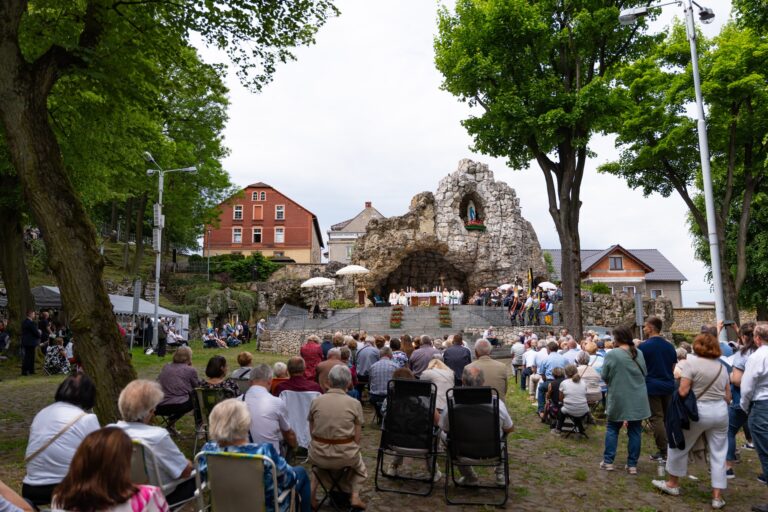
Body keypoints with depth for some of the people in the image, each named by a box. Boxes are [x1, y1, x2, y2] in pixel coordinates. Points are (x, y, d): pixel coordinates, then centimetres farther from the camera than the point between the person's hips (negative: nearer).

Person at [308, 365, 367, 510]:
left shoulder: (315, 401, -2)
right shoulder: (355, 403, -8)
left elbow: (312, 432, 5)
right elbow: (357, 438, -5)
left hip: (318, 455, 1)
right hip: (345, 456, -1)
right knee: (359, 463, 35)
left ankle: (312, 494, 21)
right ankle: (354, 496, 19)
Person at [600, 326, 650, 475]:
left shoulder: (611, 354, -13)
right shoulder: (639, 353, 1)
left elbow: (605, 376, -7)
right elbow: (645, 373, 11)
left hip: (618, 398, -3)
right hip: (638, 398, 3)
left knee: (612, 429, 11)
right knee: (635, 431, 10)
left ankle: (608, 461, 12)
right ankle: (632, 464, 13)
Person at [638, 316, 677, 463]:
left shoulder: (643, 346, -13)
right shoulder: (670, 346, 6)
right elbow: (673, 367, 14)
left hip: (652, 386, -6)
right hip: (668, 385, 6)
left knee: (657, 418, -1)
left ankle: (662, 451, 0)